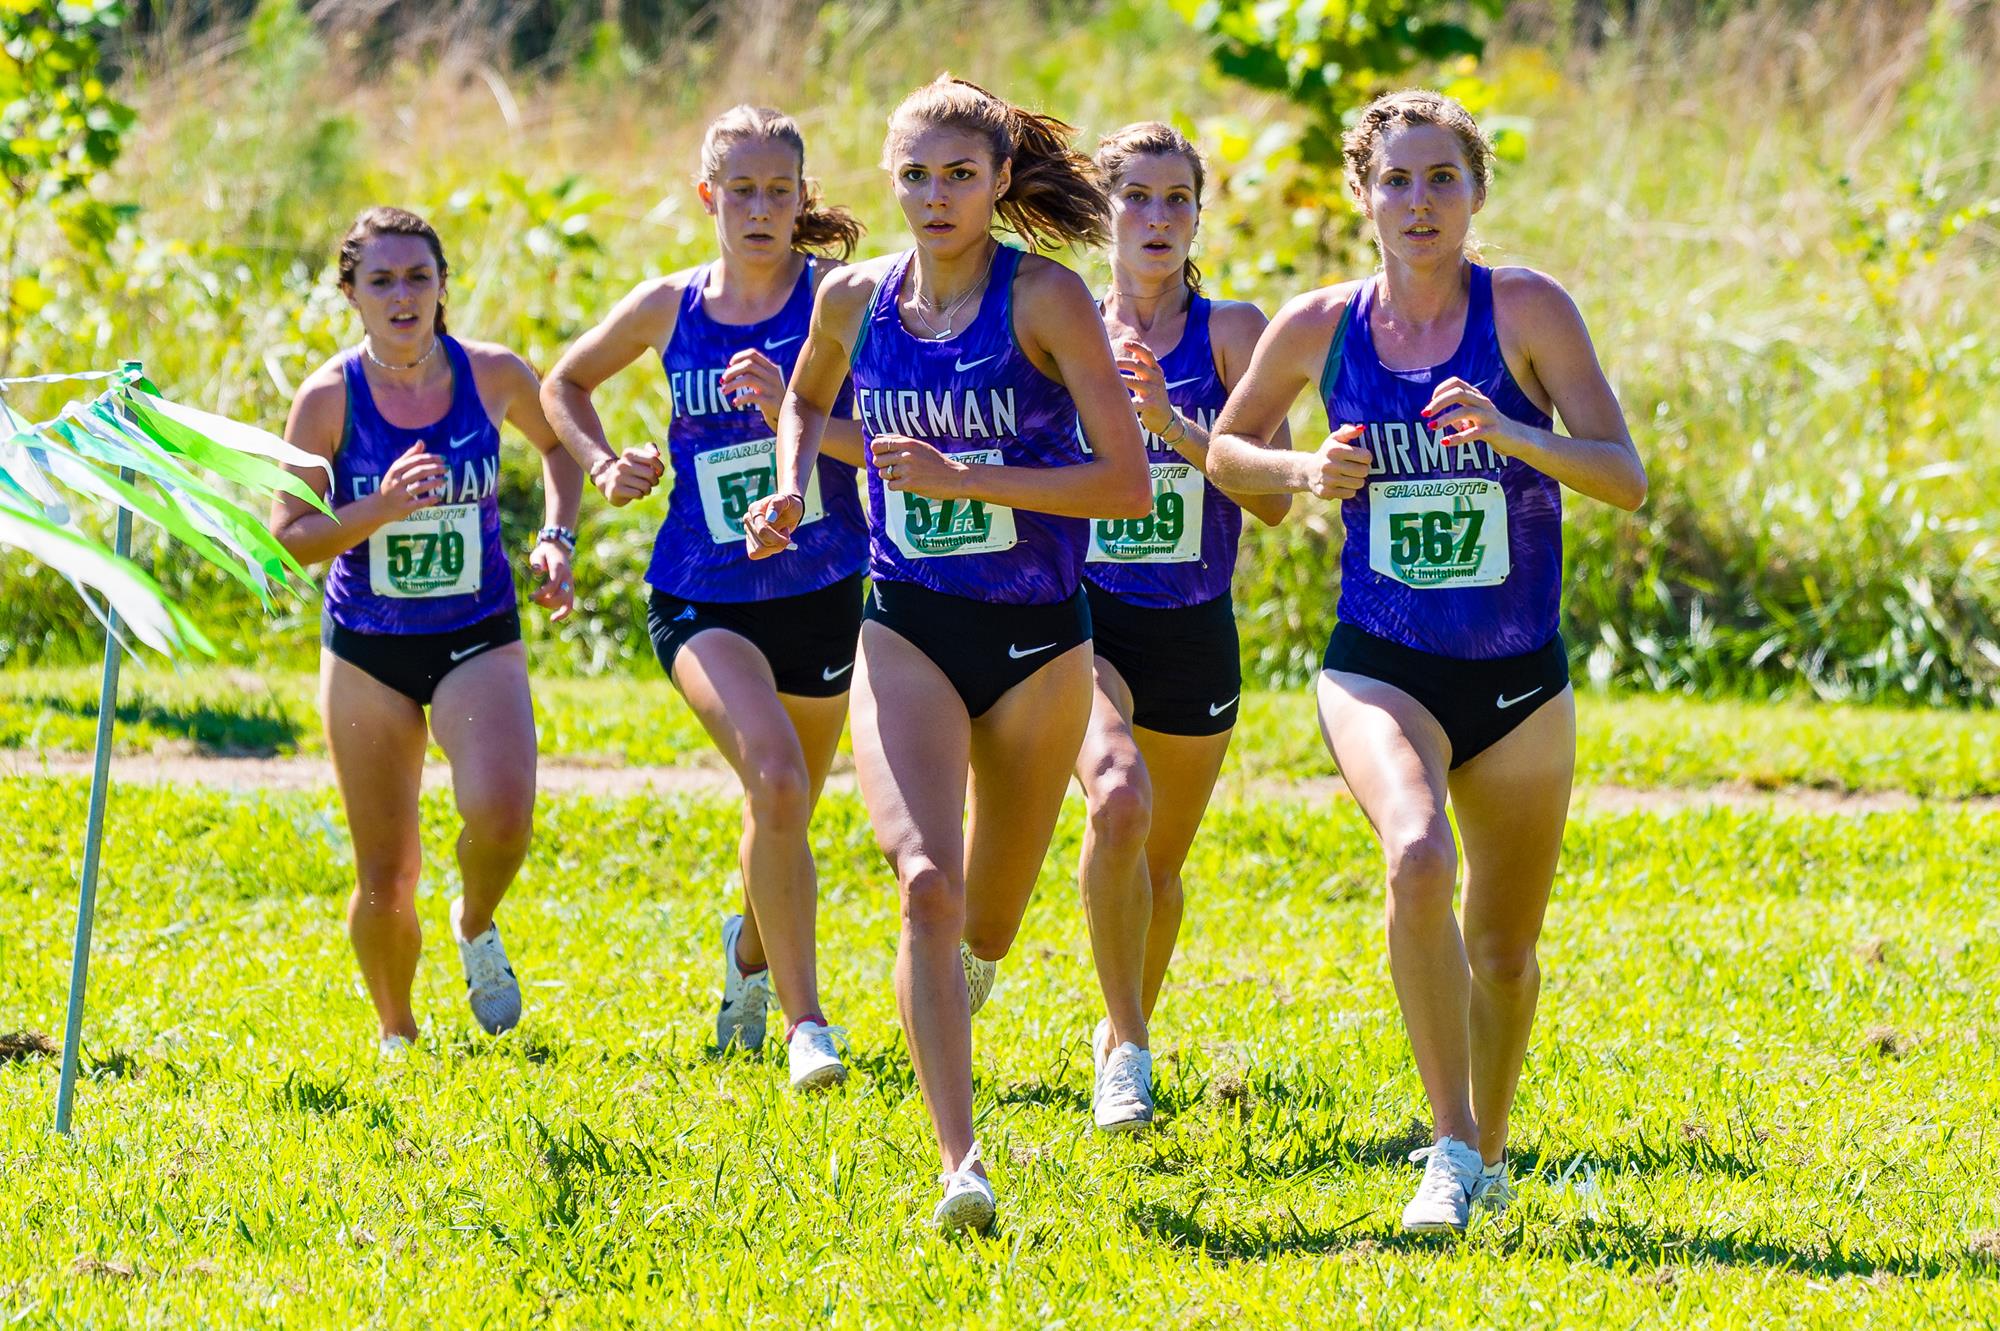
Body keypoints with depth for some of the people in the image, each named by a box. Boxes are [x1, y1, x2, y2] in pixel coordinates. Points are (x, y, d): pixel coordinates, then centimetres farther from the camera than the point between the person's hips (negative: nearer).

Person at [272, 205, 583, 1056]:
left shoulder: (493, 375, -8)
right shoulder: (329, 397, -12)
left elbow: (560, 442, 14)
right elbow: (288, 534, -11)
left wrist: (558, 539, 0)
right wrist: (382, 510, -26)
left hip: (478, 638, 0)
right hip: (367, 647, 0)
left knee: (500, 813, -26)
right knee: (385, 881, 2)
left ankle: (477, 926, 8)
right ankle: (397, 1035, 28)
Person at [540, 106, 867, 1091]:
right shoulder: (669, 308, 0)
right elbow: (564, 386, 19)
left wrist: (794, 411, -29)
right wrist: (602, 464, 2)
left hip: (822, 594, 1)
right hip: (702, 598, -1)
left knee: (786, 810, 18)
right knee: (774, 779, -26)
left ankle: (753, 949, 53)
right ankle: (804, 1023, -22)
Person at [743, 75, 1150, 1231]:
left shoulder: (1046, 299, -10)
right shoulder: (856, 300, 1)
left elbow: (1130, 485, -15)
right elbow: (809, 400, 25)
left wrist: (963, 478, -22)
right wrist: (792, 492, 5)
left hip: (1038, 637, -1)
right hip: (908, 630, 1)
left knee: (990, 915, 15)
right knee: (927, 884, -22)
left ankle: (965, 975, 55)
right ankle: (962, 1167, -27)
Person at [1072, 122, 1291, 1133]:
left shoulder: (1231, 331, -3)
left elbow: (1273, 497, -13)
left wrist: (1170, 423, -26)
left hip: (1194, 633, 2)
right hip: (1082, 622, -2)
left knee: (1159, 861, 16)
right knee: (1119, 800, -29)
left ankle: (1125, 1026, 44)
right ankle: (1126, 1045, -16)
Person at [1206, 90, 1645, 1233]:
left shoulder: (1528, 311, -8)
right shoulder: (1321, 326, -2)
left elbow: (1625, 477, -14)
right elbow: (1227, 449, 14)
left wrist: (1509, 432, -31)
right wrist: (1306, 474, -7)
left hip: (1519, 681, 1)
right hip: (1381, 668, -1)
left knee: (1506, 952, 11)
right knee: (1418, 859, -30)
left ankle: (1488, 1150, 38)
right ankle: (1452, 1148, -24)